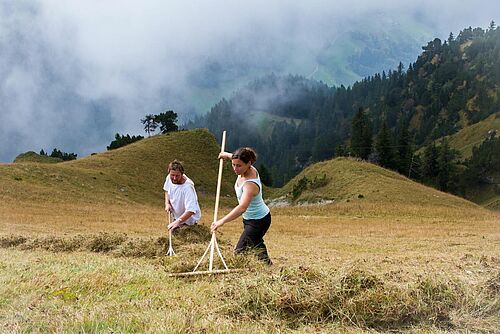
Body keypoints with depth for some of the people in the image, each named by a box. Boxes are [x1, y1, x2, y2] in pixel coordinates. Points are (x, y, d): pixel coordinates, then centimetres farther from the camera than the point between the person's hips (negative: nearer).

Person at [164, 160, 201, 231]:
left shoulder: (187, 187, -36)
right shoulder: (169, 178, -15)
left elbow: (191, 210, -42)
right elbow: (167, 190, 10)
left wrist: (178, 221, -51)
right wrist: (167, 203, -6)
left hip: (188, 219, -7)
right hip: (176, 216, 7)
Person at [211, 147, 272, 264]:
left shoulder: (250, 184, -38)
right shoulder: (251, 169, -13)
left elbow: (242, 207, -53)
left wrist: (222, 221, -62)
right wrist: (227, 155, 12)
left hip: (258, 221, -10)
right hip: (249, 218, 10)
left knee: (240, 251, -16)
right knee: (256, 244, 30)